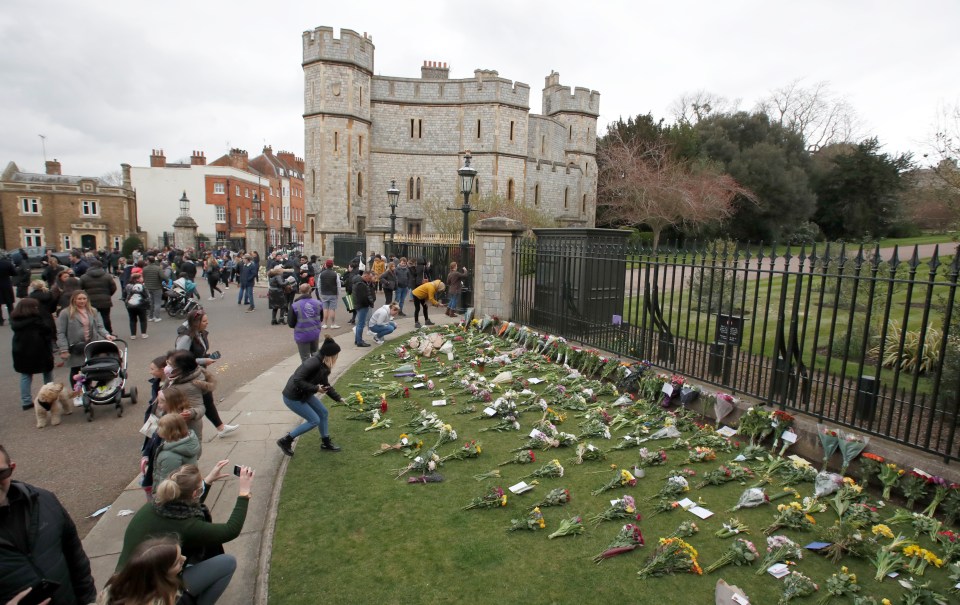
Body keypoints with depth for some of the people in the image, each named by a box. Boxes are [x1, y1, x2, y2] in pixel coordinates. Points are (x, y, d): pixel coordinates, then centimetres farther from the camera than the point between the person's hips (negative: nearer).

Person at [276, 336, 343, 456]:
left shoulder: (323, 365, 1)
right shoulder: (314, 363, -29)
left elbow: (326, 385, 13)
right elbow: (297, 380, -33)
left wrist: (338, 398, 12)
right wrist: (315, 388, -28)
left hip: (304, 395, 9)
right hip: (292, 397, -9)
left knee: (323, 413, 11)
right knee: (314, 420, -4)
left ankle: (326, 443, 27)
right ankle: (285, 441, 11)